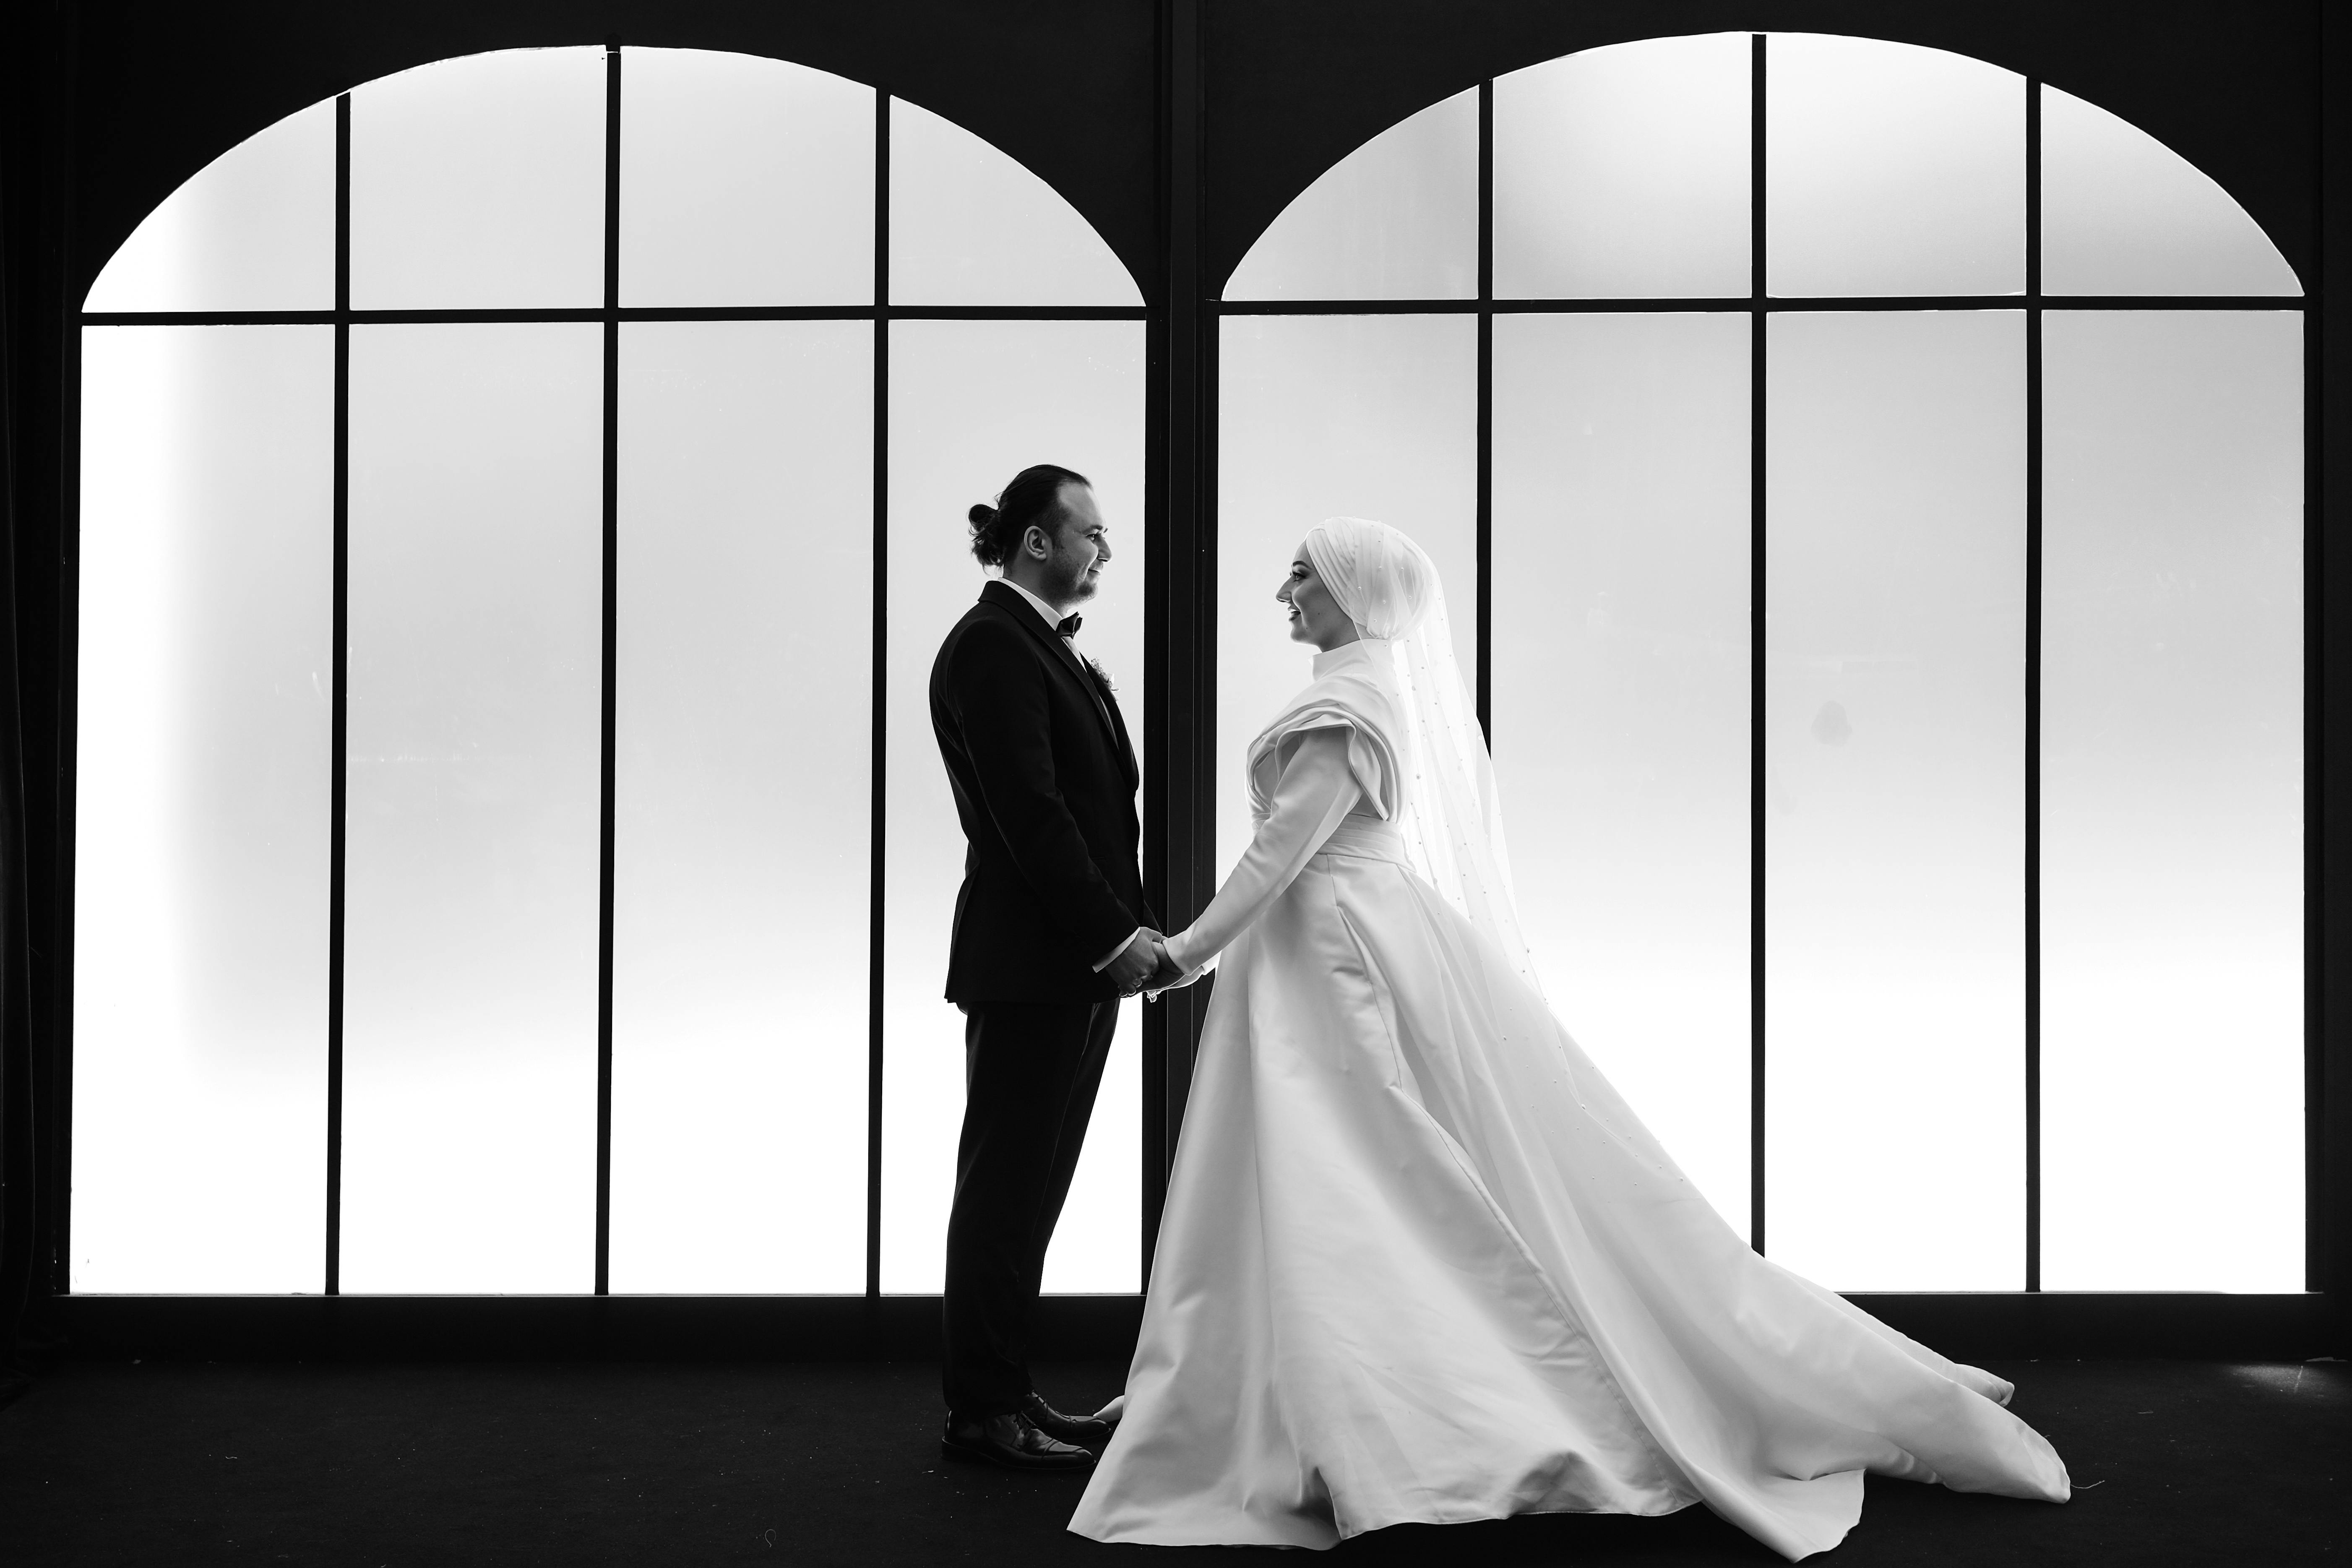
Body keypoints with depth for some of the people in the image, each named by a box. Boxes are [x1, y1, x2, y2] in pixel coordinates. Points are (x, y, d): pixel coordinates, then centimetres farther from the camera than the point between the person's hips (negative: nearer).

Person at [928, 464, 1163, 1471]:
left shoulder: (1049, 647, 18)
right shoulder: (991, 645, -12)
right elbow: (1028, 813, -19)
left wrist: (1124, 929, 7)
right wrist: (1113, 935, -17)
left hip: (1078, 961, 9)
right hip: (1029, 962, -9)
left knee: (1029, 1187, 13)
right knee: (1005, 1186, -1)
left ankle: (1002, 1392, 22)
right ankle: (982, 1410, 8)